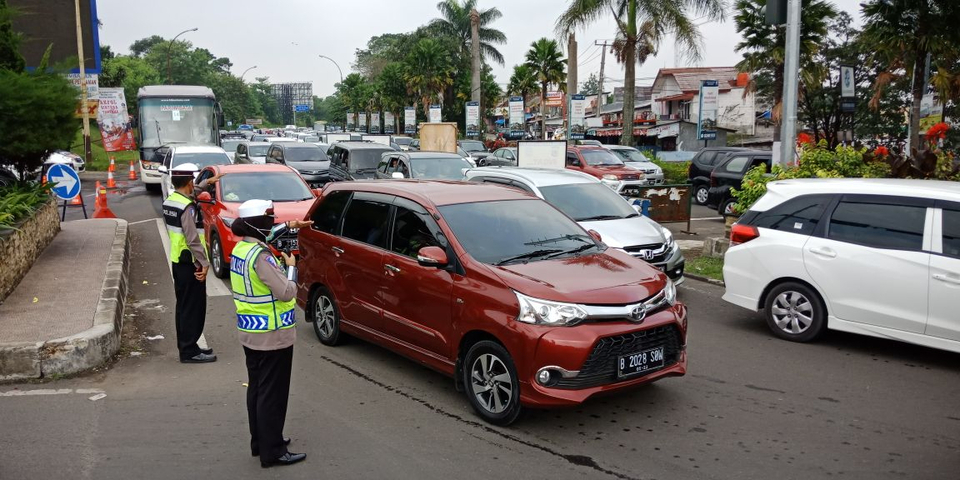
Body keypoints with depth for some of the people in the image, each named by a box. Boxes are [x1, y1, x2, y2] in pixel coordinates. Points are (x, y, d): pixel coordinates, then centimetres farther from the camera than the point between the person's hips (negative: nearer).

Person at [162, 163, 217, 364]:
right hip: (190, 264, -10)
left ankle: (185, 346, 26)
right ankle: (189, 351, 3)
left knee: (183, 306, 17)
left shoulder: (169, 202, 8)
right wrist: (204, 263, -20)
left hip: (176, 261, 10)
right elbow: (192, 238, -24)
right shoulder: (187, 207, -21)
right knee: (193, 308, -2)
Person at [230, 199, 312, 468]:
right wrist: (291, 266, -9)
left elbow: (263, 237, 29)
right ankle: (272, 452, 6)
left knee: (257, 388, 17)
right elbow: (286, 293, -23)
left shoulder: (241, 248, 6)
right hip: (271, 335, -10)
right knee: (272, 394, -2)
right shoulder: (261, 257, -23)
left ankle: (260, 442, 29)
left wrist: (289, 226, 27)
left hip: (250, 333, 10)